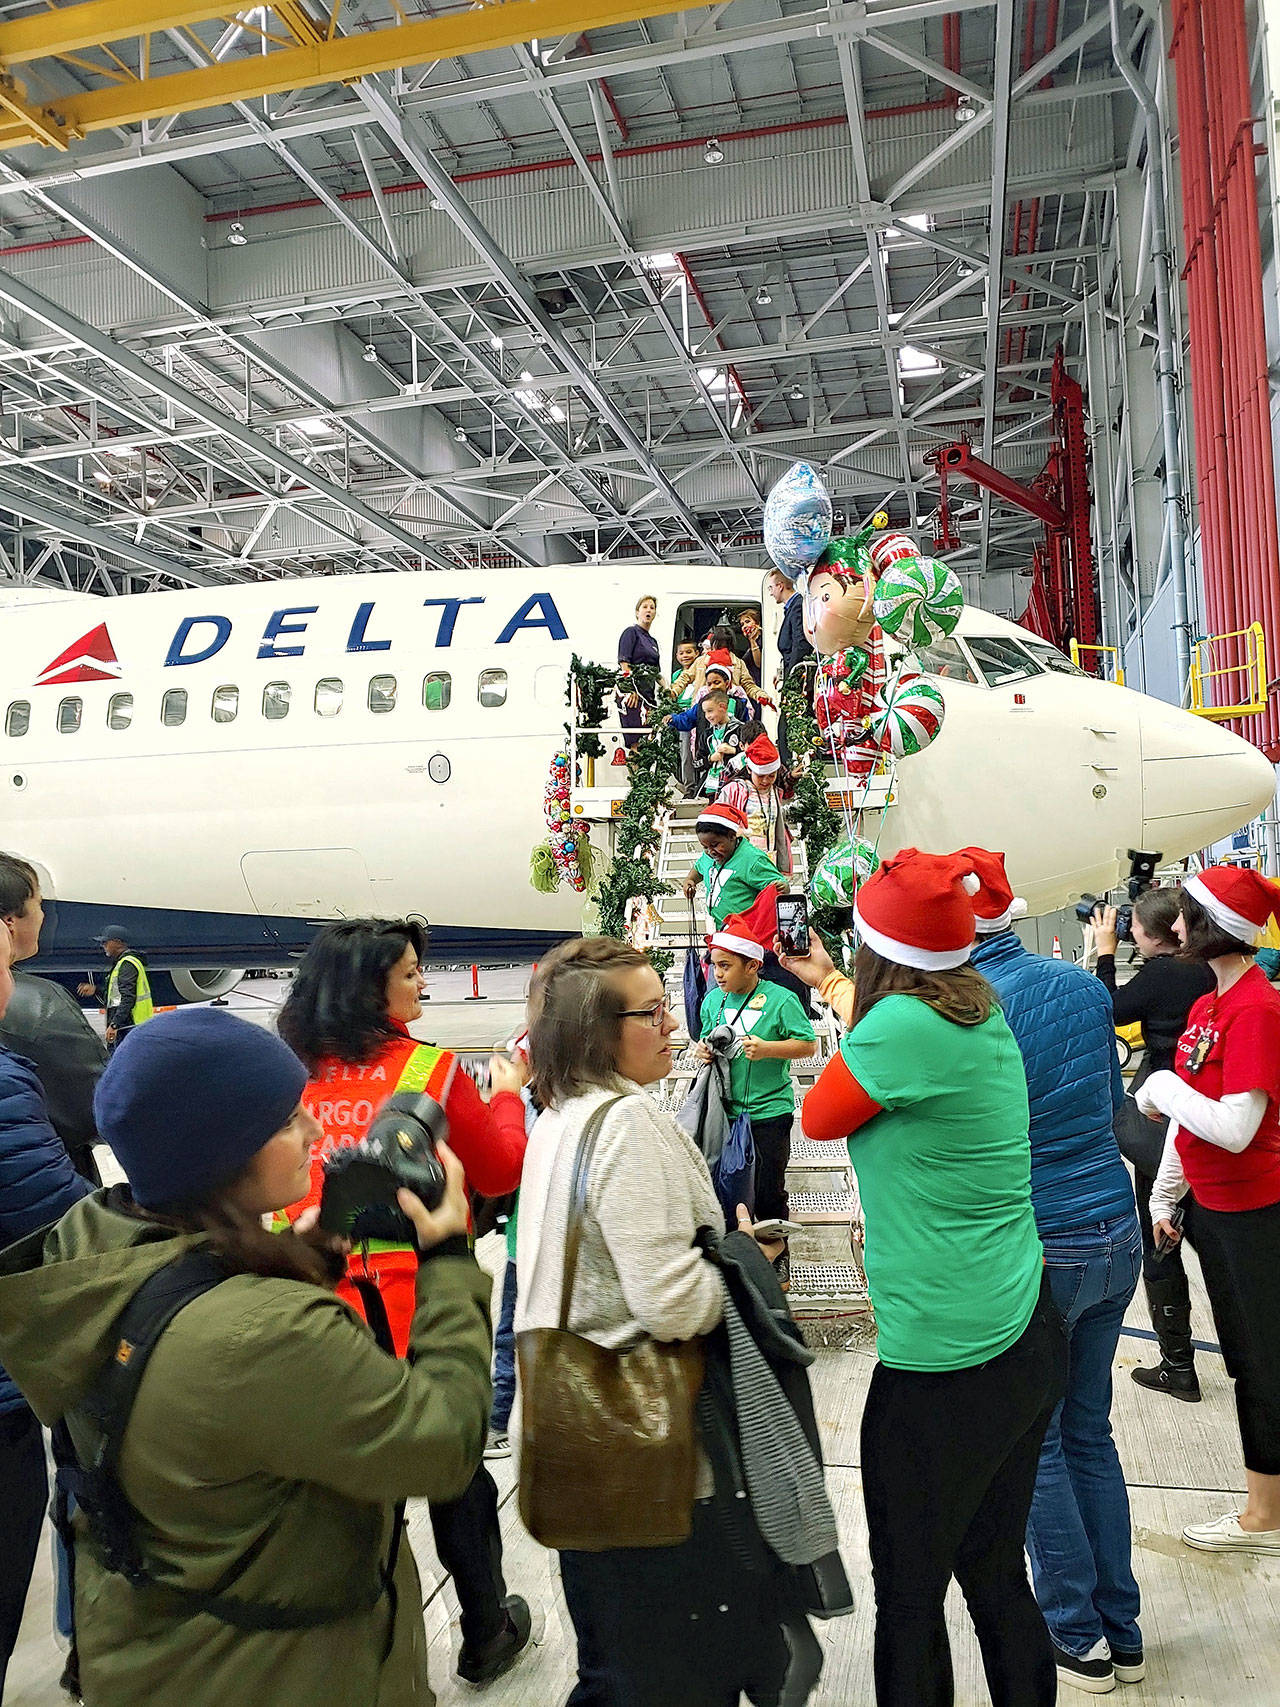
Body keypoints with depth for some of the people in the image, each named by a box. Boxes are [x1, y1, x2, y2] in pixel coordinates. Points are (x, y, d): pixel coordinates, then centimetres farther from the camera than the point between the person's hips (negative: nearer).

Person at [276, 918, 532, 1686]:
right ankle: (486, 1637, 35)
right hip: (417, 1296, -3)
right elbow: (502, 1171, -2)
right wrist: (507, 1095, 12)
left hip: (319, 1297, 3)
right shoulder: (430, 1069, -13)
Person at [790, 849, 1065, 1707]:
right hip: (1029, 1338, 8)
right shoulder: (983, 1011, 2)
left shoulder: (901, 1024, -21)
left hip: (947, 1359, -8)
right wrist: (824, 977, 32)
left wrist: (839, 1048, 11)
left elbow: (819, 1118, -6)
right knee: (996, 1571, 23)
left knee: (910, 1589, 12)